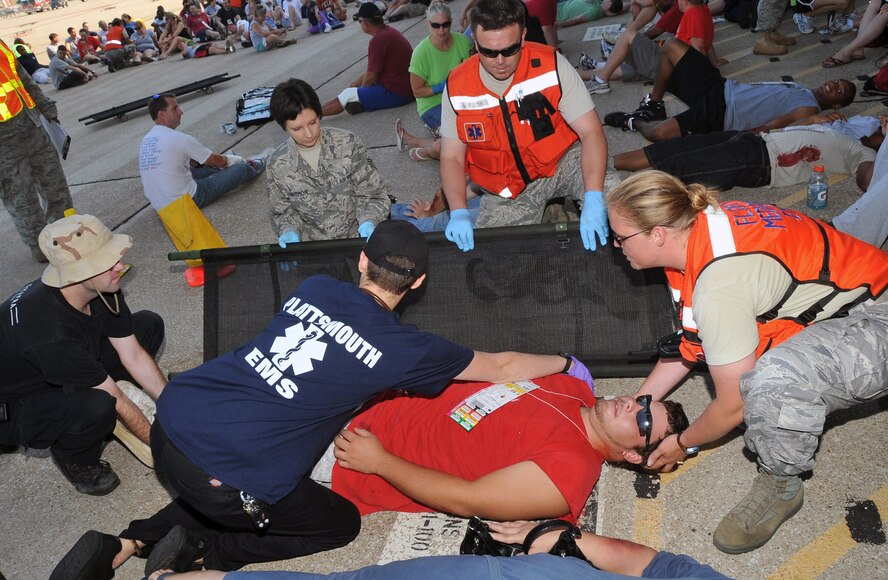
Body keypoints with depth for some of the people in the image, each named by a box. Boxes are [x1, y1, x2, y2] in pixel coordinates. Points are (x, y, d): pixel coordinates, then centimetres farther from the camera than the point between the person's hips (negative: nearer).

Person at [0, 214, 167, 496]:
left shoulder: (101, 288, -18)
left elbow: (134, 356, -7)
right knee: (98, 408, -39)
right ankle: (73, 458, -3)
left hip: (70, 374, 7)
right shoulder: (50, 331, -40)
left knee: (149, 325, -4)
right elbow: (116, 401, -29)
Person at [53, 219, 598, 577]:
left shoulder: (315, 288, 8)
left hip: (171, 419, 7)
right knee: (341, 522, 17)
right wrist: (565, 363, 25)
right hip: (222, 477, -6)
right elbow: (500, 367, 9)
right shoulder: (403, 348, -6)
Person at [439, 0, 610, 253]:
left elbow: (590, 131, -20)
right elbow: (451, 158, -5)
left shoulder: (551, 65, -17)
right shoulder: (457, 87, -12)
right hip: (508, 189, 2)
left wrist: (594, 200, -35)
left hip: (562, 162, -2)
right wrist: (459, 213, -24)